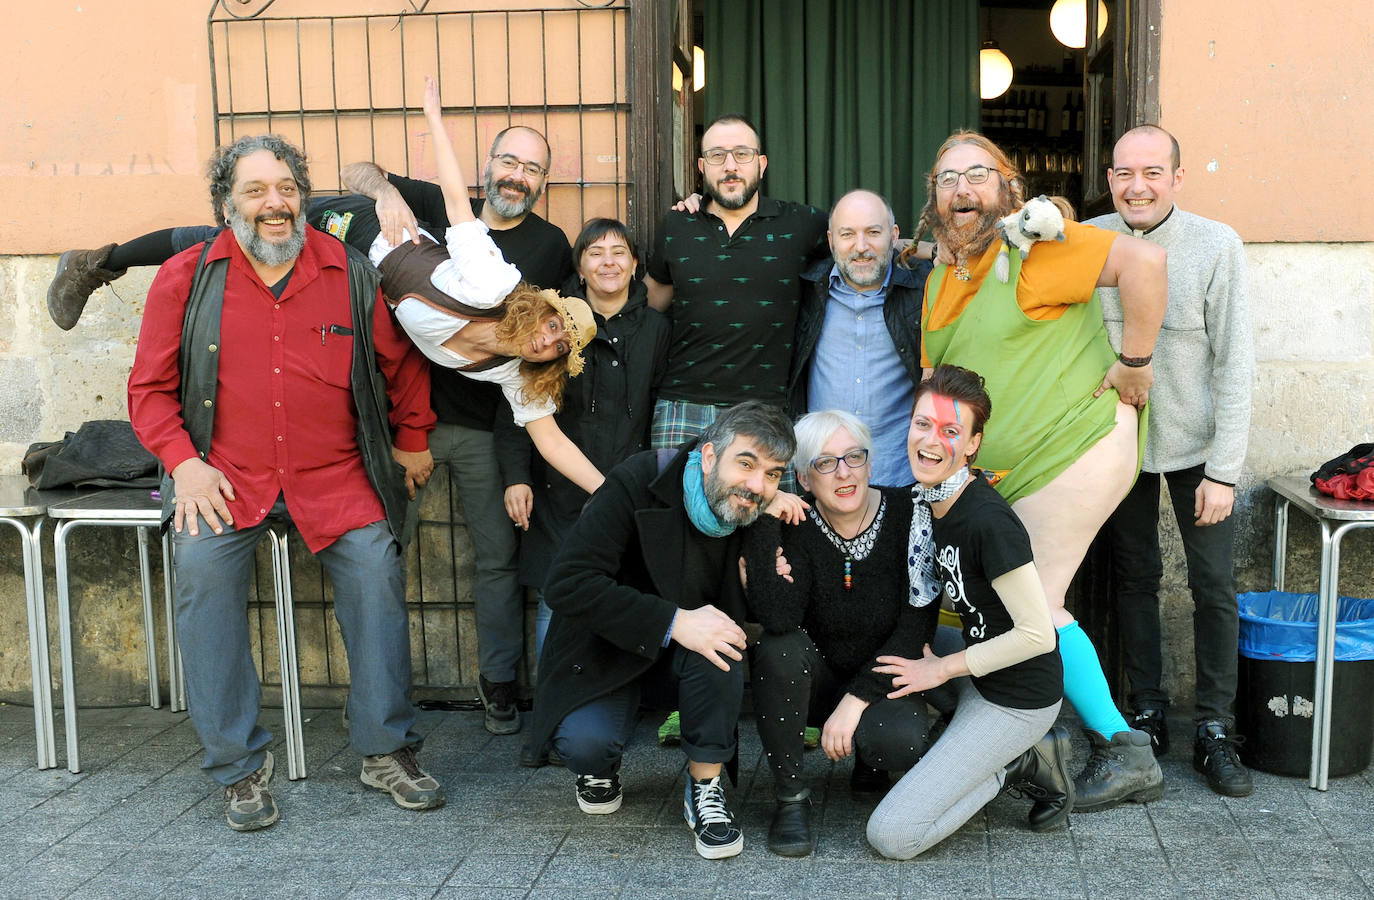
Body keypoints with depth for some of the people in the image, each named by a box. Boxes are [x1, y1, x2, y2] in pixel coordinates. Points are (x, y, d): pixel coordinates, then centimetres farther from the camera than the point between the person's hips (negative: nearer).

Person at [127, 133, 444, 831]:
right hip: (225, 476, 0)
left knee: (377, 568, -19)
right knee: (202, 565, -25)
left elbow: (401, 361, 18)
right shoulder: (185, 279, 3)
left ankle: (387, 751, -3)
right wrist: (184, 462, -6)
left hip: (335, 477, 1)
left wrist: (413, 440, 19)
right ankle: (240, 766, -12)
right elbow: (150, 388, 7)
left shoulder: (352, 276, 4)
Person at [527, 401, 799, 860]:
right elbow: (566, 584, -30)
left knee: (720, 643, -31)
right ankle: (600, 767, 10)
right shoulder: (638, 483, -23)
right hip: (607, 653, -2)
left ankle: (705, 787, -13)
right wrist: (673, 622, -35)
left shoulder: (763, 514, -11)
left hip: (690, 662, 3)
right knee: (585, 742, -29)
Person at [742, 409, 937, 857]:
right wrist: (763, 520, -34)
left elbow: (916, 627, -15)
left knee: (896, 742, -32)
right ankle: (791, 797, -13)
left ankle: (869, 764, 8)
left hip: (885, 679, -1)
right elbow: (777, 618, -32)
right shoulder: (796, 529, -14)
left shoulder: (907, 513, -14)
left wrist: (856, 701, -20)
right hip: (818, 680, 1)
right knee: (778, 648, -30)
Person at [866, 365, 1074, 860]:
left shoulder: (989, 522, -25)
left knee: (892, 836, -12)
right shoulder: (924, 500, 0)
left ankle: (1016, 764, 4)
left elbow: (1037, 634, -23)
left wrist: (942, 669, -13)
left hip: (1018, 700, -8)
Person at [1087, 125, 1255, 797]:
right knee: (1134, 578, 10)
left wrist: (1224, 469, -14)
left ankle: (1215, 732, 13)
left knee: (1214, 588, 0)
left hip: (1196, 444, -2)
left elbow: (1234, 362, -13)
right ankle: (1147, 716, 23)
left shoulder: (1216, 245, -14)